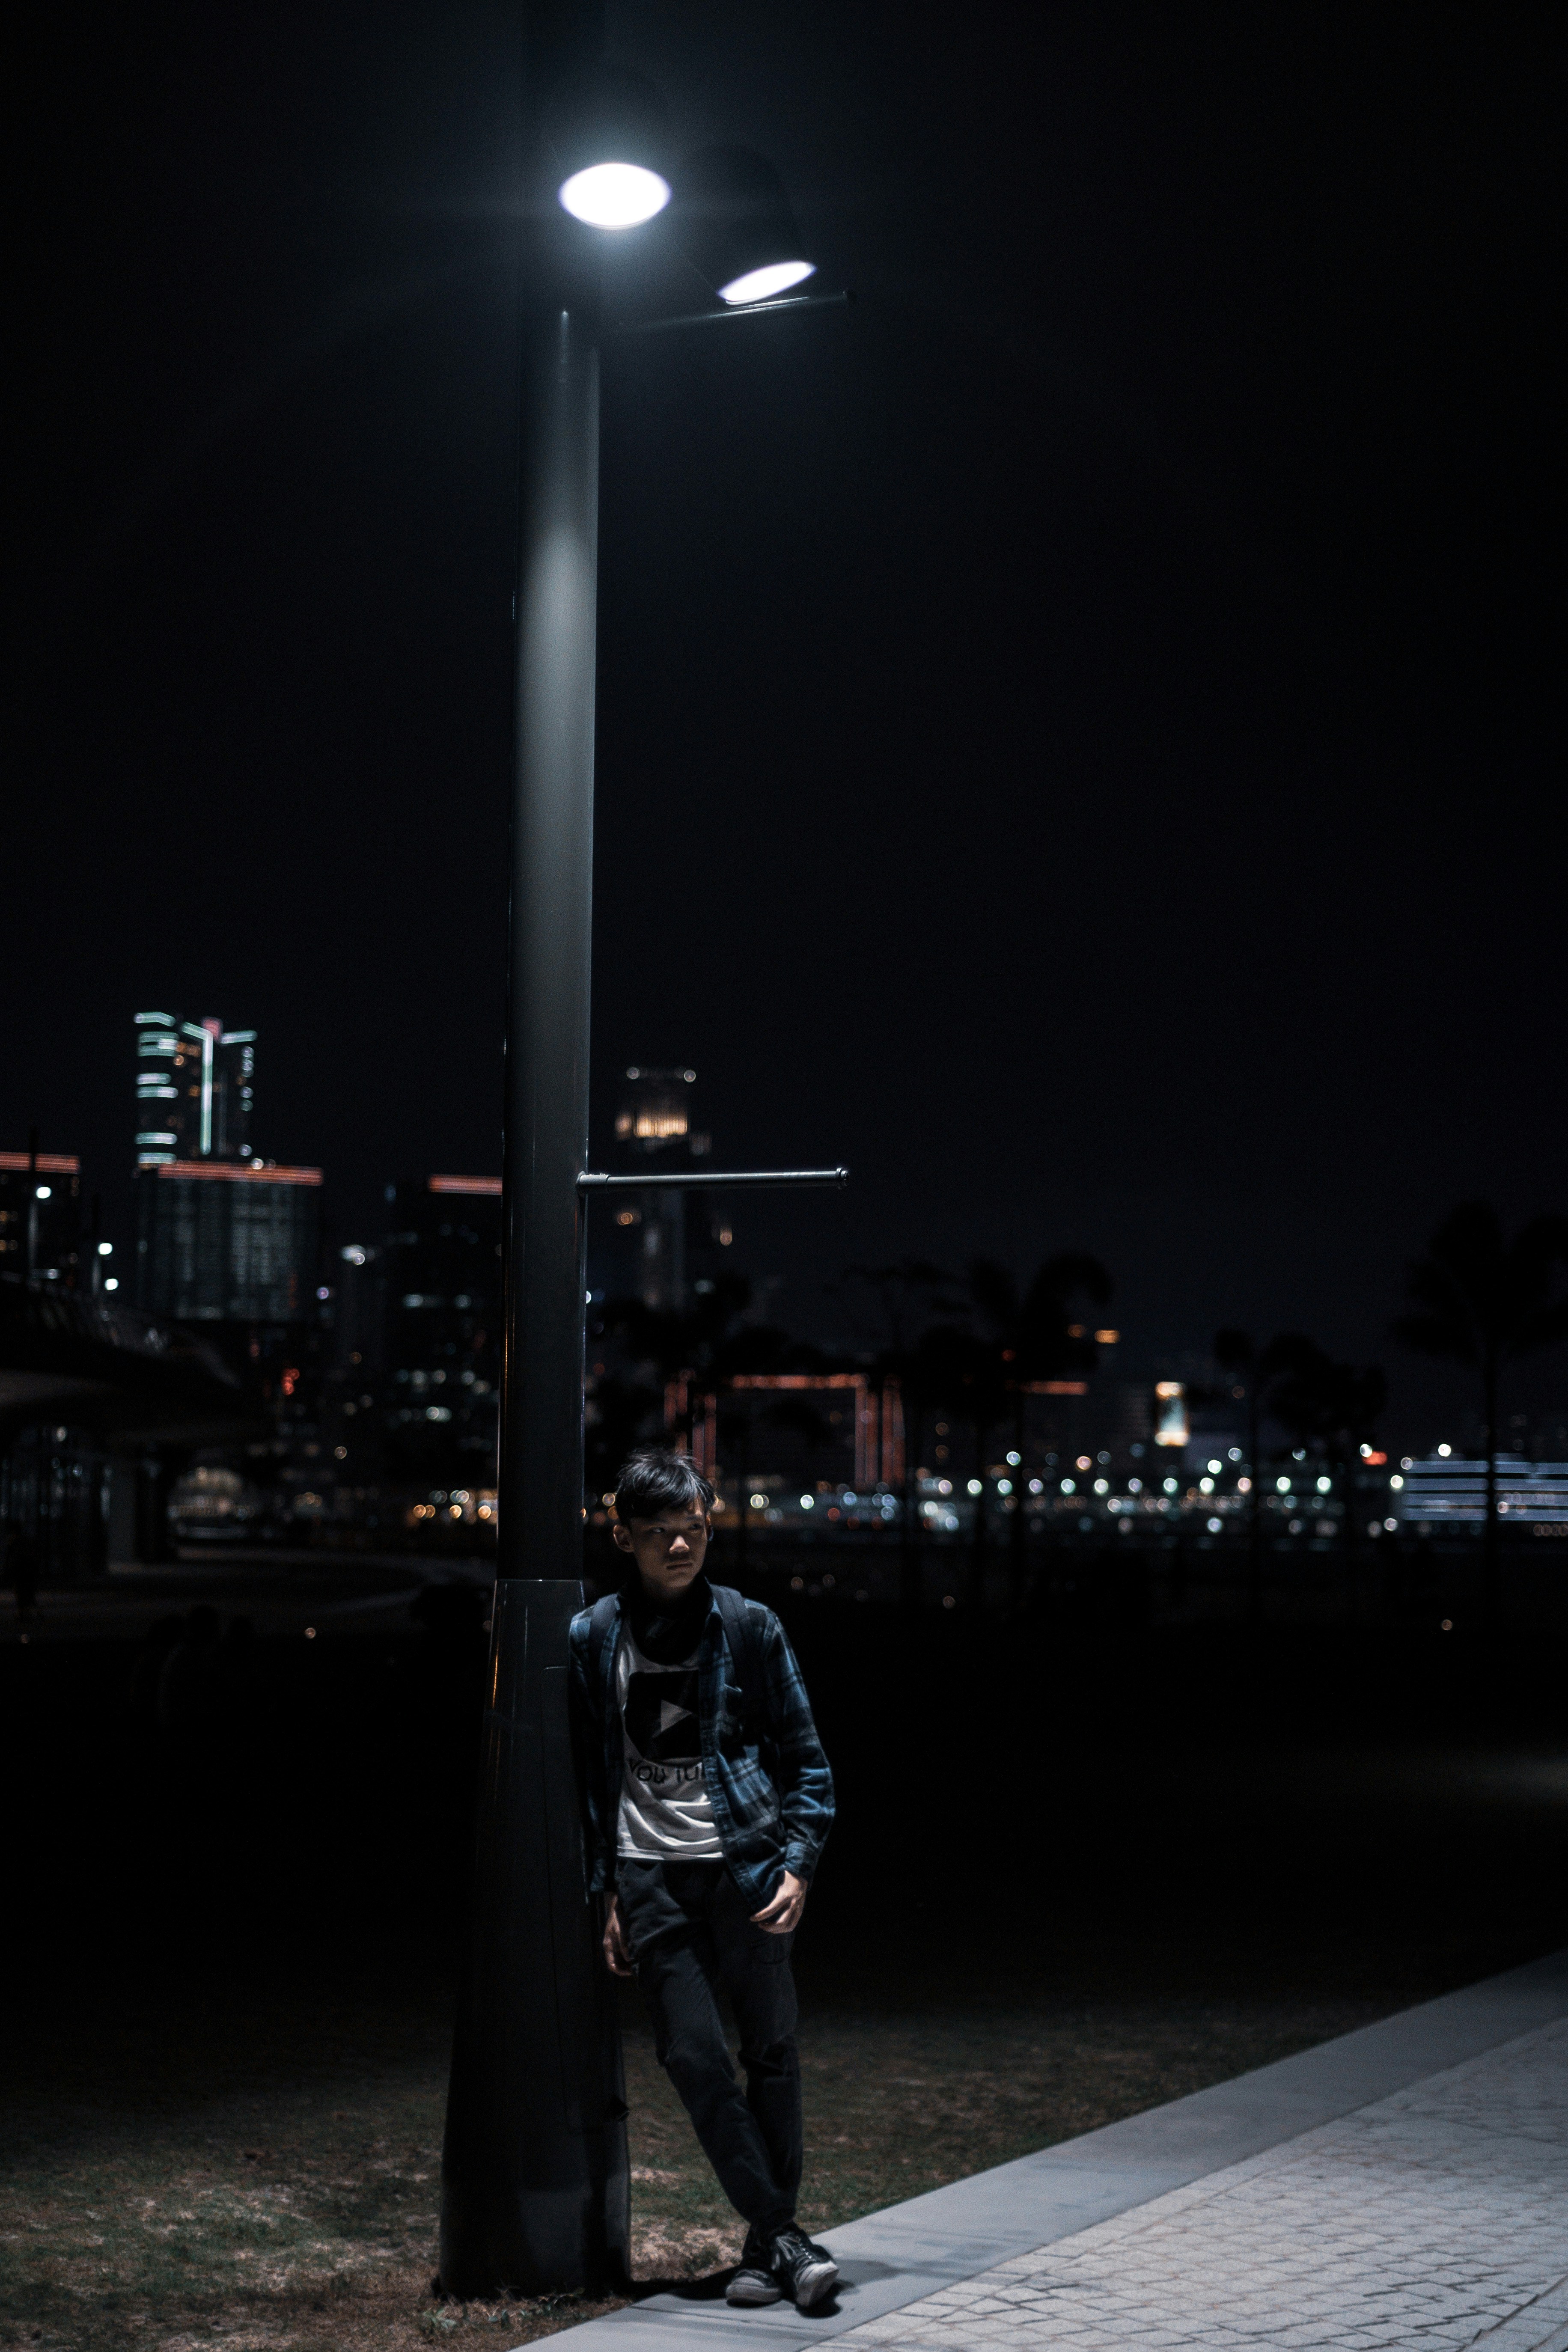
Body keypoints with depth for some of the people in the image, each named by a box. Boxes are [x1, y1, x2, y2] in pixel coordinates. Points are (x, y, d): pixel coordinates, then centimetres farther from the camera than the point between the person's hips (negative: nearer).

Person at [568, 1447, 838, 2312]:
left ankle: (767, 2239, 13)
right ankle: (780, 2234, -1)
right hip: (650, 1874, 1)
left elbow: (803, 1756, 5)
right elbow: (589, 1772, 12)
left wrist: (797, 1866, -4)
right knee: (692, 2053, -8)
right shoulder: (594, 1638, 5)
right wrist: (608, 1891, 8)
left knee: (771, 2047, 1)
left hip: (743, 1863, -1)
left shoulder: (748, 1627, 1)